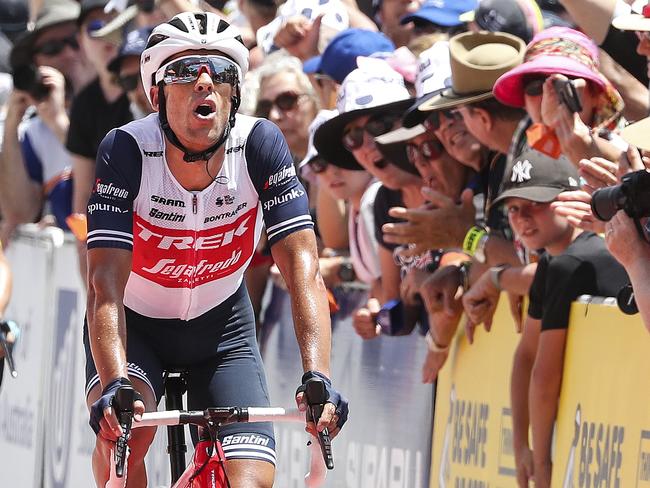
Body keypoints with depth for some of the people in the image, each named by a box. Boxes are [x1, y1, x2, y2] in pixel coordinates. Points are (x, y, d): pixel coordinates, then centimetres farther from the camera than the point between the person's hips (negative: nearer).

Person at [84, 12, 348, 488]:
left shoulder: (260, 145, -22)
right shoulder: (126, 150, -26)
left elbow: (302, 268, -27)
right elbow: (106, 284, -32)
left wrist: (317, 376, -42)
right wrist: (113, 385, -48)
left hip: (220, 327, 2)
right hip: (135, 325, -2)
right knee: (125, 430, -32)